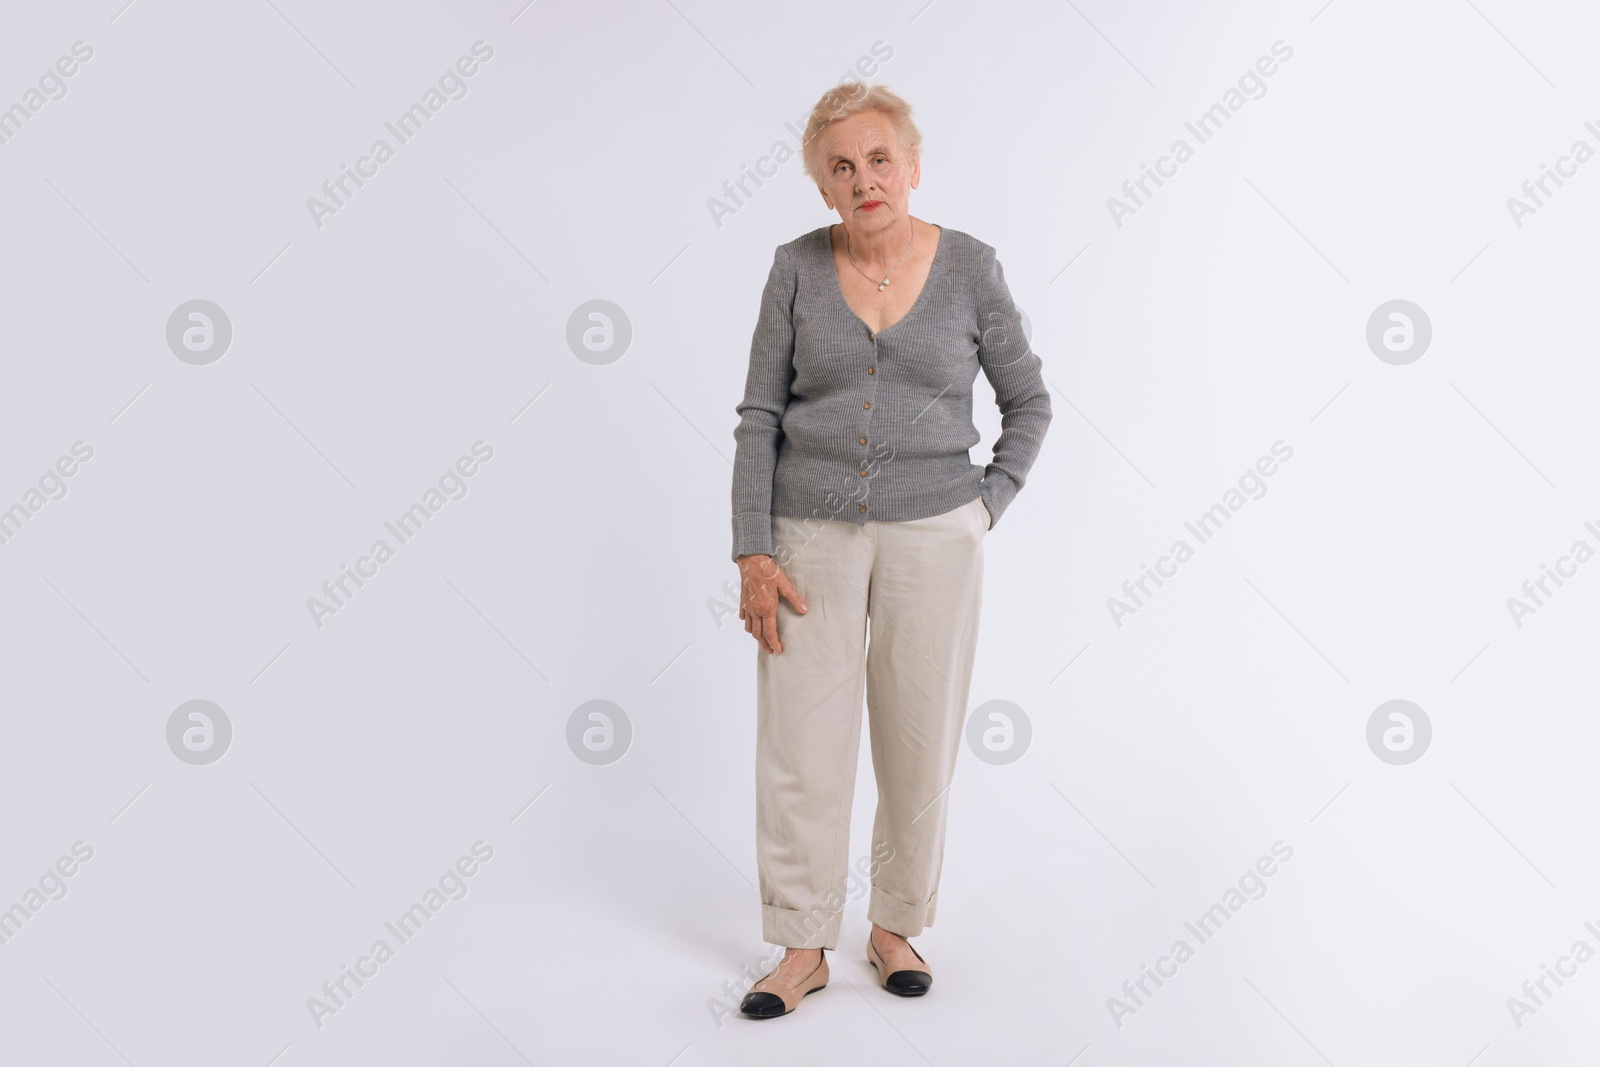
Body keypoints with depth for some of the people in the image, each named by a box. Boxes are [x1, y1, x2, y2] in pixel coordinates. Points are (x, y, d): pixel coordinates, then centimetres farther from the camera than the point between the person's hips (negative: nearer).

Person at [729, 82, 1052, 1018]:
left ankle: (899, 927, 28)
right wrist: (752, 552, -5)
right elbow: (760, 416, 1)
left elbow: (1029, 403, 10)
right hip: (812, 536, 0)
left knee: (921, 741, 8)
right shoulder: (798, 267, 0)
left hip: (933, 535, 0)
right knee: (801, 746, 1)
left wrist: (989, 504, -1)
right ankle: (803, 949, 18)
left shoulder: (971, 269, -1)